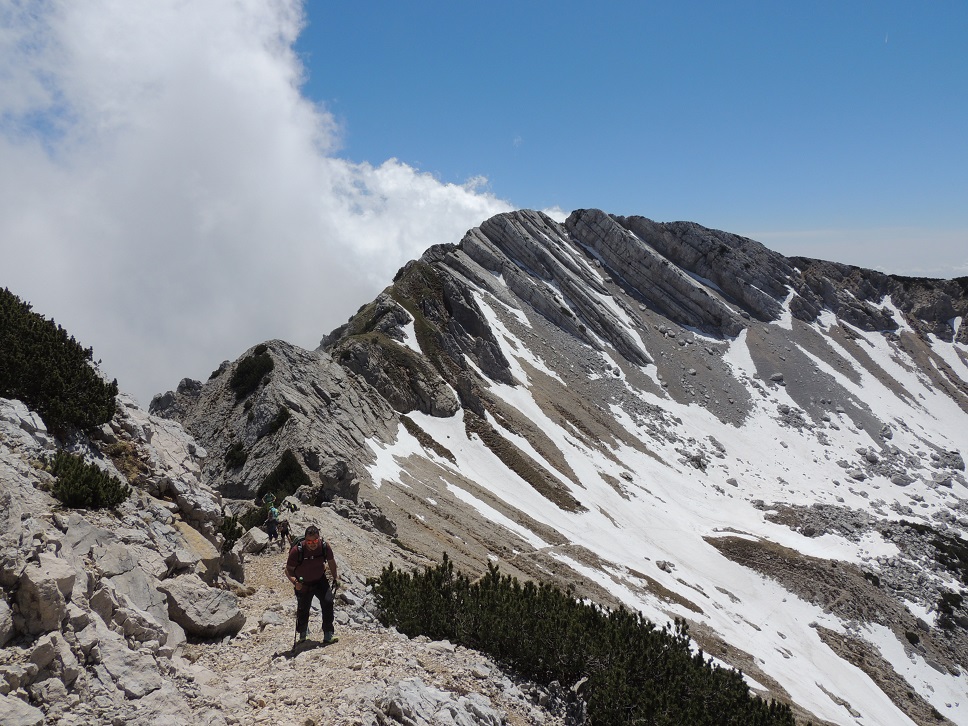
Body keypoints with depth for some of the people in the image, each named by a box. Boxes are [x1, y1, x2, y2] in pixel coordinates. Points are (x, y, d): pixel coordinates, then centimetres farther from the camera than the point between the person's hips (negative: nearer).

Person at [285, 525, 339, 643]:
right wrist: (295, 582, -34)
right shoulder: (297, 550, -29)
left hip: (320, 580, 1)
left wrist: (335, 577, 6)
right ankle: (302, 633, 40)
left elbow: (331, 561, 2)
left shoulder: (325, 547, -20)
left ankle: (328, 634, -9)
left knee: (328, 601, -18)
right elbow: (288, 570, -18)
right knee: (303, 609, 10)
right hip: (303, 584, -1)